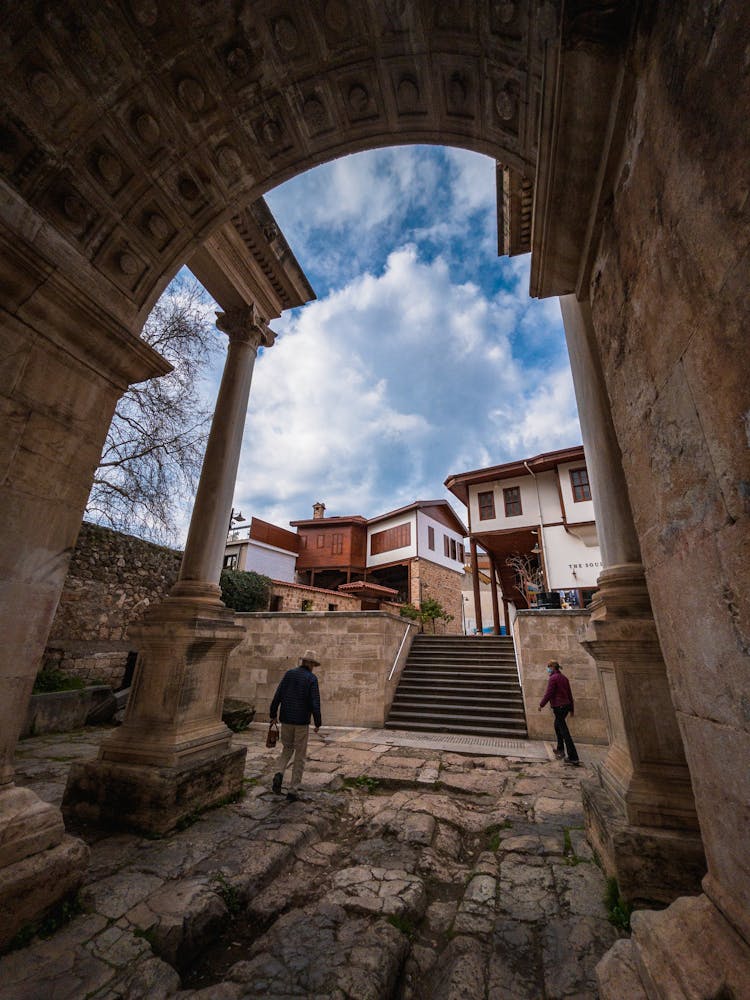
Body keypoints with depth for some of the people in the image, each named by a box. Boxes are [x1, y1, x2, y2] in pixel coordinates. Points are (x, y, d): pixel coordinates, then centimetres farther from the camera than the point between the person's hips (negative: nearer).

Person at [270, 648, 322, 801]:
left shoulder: (289, 673, 0)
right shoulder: (312, 678, -12)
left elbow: (277, 695, -1)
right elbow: (315, 703, -16)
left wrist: (273, 714, 10)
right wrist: (318, 723, -4)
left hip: (286, 720, 4)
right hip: (302, 722, -4)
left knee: (287, 748, 25)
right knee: (299, 757, 11)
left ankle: (279, 774, 2)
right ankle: (293, 791, 12)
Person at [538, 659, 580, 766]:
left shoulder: (553, 678, -15)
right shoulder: (564, 678, 11)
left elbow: (548, 693, -18)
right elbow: (569, 694, 15)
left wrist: (541, 704, -7)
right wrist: (572, 709, 22)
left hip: (558, 707, -9)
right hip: (566, 705, 9)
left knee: (564, 732, -5)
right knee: (557, 725, 25)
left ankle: (573, 758, -4)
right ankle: (560, 749, 33)